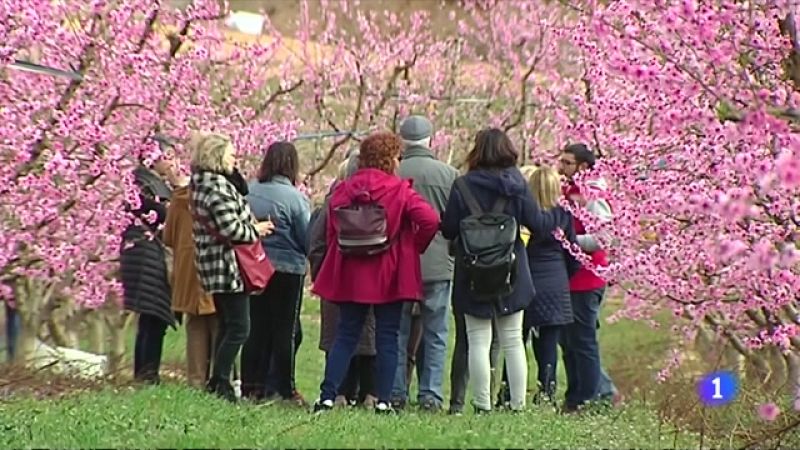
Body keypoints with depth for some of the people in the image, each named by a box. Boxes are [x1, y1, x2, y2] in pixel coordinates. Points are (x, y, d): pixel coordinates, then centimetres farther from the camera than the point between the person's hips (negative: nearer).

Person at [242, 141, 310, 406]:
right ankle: (285, 390, 4)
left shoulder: (248, 192, -2)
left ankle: (252, 385, 12)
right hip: (287, 270, -4)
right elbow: (308, 239, -11)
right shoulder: (294, 198, -16)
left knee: (257, 329, 12)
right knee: (285, 332, 3)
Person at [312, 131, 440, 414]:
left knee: (345, 336, 9)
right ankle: (384, 400, 1)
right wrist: (415, 247, -1)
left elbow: (332, 231, 6)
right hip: (389, 277, -3)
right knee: (387, 338, 4)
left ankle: (327, 396, 0)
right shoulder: (399, 191, -9)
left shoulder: (343, 191, 3)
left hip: (350, 275, 3)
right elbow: (430, 220, -18)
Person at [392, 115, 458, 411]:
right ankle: (431, 394, 3)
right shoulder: (449, 174, -6)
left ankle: (396, 393, 9)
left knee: (397, 332, 10)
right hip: (438, 264, 0)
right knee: (435, 334, 7)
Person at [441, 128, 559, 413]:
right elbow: (538, 223, -2)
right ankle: (518, 404, 7)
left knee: (478, 342, 2)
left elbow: (448, 230, -6)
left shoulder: (463, 186, -8)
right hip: (511, 272, 2)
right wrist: (560, 215, 18)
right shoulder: (516, 185, -4)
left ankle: (482, 405, -3)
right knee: (513, 341, 9)